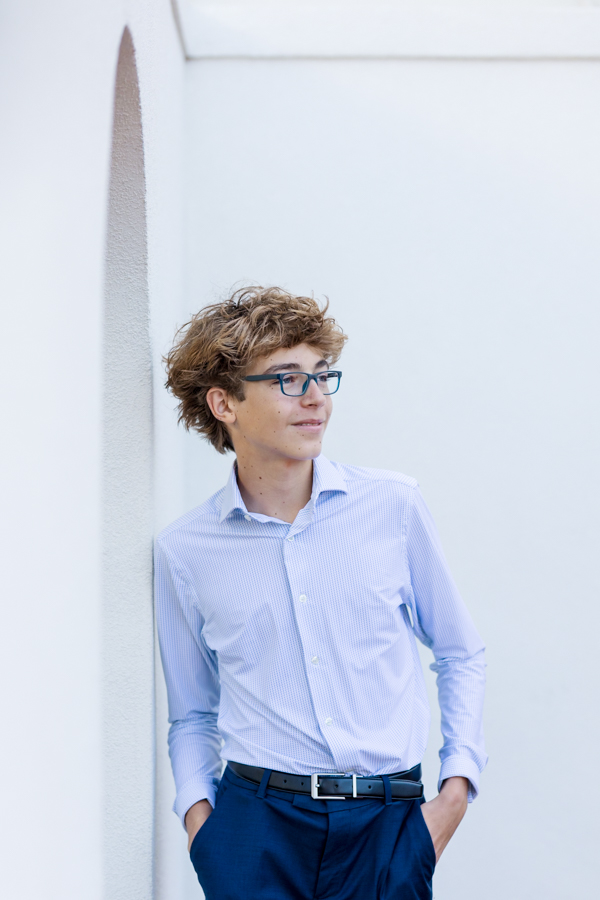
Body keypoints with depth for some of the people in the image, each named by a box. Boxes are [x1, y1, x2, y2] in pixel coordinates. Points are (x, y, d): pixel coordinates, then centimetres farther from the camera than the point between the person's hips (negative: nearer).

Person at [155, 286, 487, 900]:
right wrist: (197, 812, -2)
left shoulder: (392, 505, 2)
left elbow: (460, 654, 11)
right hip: (255, 827, 0)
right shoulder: (185, 551, 3)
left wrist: (457, 786, 2)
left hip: (387, 827, 1)